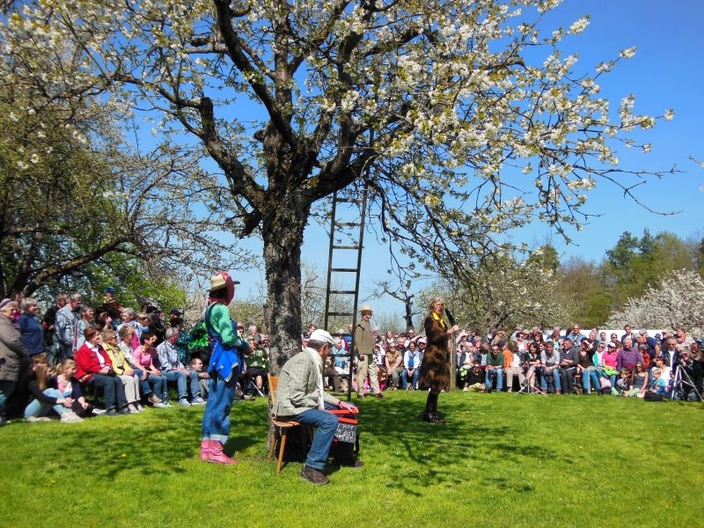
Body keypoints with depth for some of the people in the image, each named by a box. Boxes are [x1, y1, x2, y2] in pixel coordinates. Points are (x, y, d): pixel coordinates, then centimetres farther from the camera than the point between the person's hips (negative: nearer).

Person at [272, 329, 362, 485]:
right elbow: (296, 397, -26)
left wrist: (339, 402, 7)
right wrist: (318, 408, -19)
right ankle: (312, 467, -22)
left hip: (306, 403, 10)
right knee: (330, 420, -31)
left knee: (347, 409, 11)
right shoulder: (303, 360, -21)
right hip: (291, 406, -10)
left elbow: (317, 391, 18)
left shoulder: (314, 360, 10)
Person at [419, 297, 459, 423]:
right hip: (433, 355, -9)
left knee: (437, 386, 9)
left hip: (441, 355, 9)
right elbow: (435, 337, -18)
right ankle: (427, 413, -9)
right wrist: (450, 331, -18)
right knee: (435, 385, -12)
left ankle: (433, 412, 14)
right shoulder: (430, 319, -8)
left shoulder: (442, 321, 17)